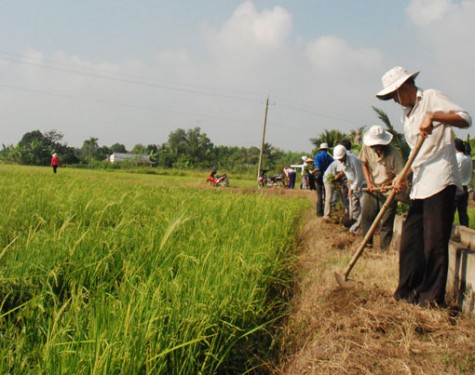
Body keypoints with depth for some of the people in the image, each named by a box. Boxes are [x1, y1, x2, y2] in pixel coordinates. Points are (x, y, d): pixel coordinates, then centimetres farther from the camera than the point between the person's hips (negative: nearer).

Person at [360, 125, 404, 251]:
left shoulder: (393, 153, -22)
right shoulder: (366, 147, -10)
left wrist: (388, 185, -32)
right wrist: (368, 182, -2)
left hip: (388, 193, -4)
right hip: (372, 189, 4)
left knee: (386, 224, -2)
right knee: (366, 218, 8)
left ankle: (383, 250, 5)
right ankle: (367, 245, 23)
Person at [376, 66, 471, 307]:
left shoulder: (430, 98, -2)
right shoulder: (407, 114, 21)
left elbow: (465, 119, -14)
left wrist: (433, 116, -26)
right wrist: (403, 176, 11)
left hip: (440, 181, -8)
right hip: (420, 185, 8)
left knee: (434, 241, -5)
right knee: (410, 238, 9)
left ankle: (433, 296, 3)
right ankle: (409, 290, 18)